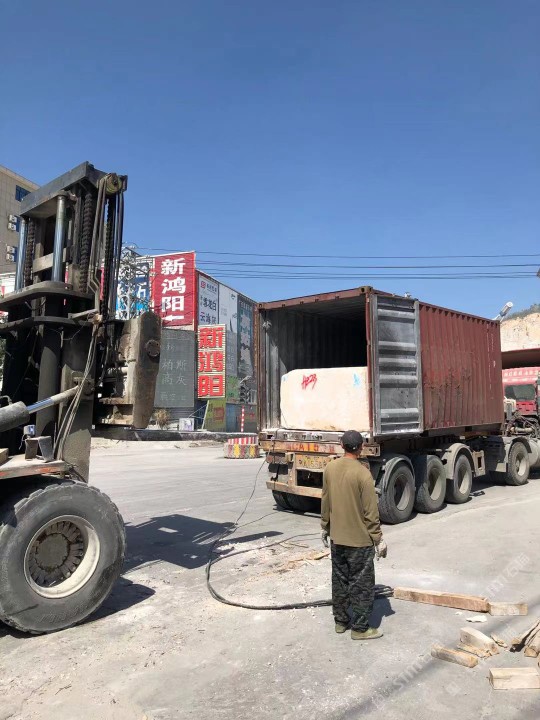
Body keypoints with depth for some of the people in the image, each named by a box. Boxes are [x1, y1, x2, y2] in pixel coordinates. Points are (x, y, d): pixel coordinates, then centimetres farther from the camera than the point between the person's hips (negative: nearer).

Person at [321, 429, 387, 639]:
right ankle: (360, 628, 18)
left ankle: (340, 621, 29)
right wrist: (378, 539, -5)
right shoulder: (362, 473, -20)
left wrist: (325, 528, 17)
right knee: (361, 584, 8)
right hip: (359, 539, -6)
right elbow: (371, 512, -16)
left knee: (339, 580, 17)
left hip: (336, 537, 6)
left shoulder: (329, 468, -3)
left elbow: (325, 503, 6)